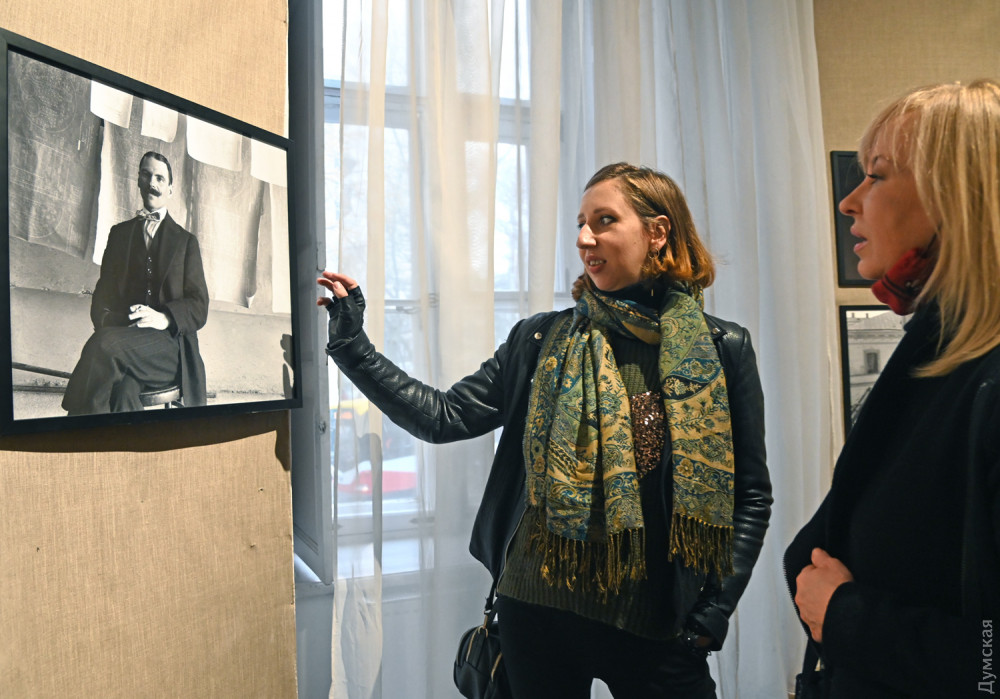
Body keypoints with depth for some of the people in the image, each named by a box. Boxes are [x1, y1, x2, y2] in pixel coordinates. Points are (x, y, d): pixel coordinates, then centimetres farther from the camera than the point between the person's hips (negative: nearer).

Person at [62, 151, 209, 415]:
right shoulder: (119, 233, 24)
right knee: (124, 388, -36)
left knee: (104, 344, -34)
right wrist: (108, 322, -7)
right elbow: (102, 294, 17)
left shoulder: (186, 241, 17)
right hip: (122, 333, 2)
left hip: (170, 346, -1)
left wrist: (165, 318, -15)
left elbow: (199, 307, 7)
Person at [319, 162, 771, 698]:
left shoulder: (723, 349, -3)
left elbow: (751, 493, 0)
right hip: (538, 610, 2)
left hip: (656, 623, -1)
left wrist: (714, 611, -6)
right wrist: (352, 347, -7)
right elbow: (445, 416, -3)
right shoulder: (542, 340, 1)